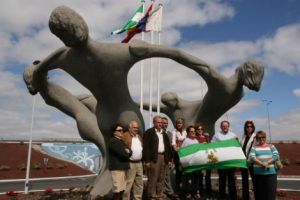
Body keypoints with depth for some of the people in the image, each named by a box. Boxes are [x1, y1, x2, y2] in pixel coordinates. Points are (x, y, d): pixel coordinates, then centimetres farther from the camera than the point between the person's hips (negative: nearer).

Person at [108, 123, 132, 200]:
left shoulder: (121, 141, 18)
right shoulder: (113, 141, -11)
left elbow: (130, 152, 10)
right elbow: (124, 154, -19)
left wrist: (127, 152, -10)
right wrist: (127, 153, 2)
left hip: (122, 168, 9)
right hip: (117, 168, -9)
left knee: (122, 190, 11)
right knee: (117, 191, -7)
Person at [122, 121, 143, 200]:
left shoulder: (139, 136, 16)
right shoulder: (125, 136, -9)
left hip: (139, 163, 8)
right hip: (130, 163, -8)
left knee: (139, 183, 15)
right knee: (128, 184, -3)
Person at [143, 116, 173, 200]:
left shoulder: (164, 133, 16)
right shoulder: (149, 132, -5)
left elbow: (168, 146, 17)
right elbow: (146, 147, -11)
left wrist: (169, 159, 11)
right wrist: (147, 160, -16)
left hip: (163, 157, 7)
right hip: (153, 158, -6)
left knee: (161, 178, 11)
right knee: (153, 179, -3)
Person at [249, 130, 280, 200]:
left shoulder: (271, 146, 13)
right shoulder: (254, 147, 9)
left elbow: (276, 156, -2)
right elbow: (251, 157, -5)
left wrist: (267, 163, -15)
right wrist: (261, 163, -19)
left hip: (271, 173, 0)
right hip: (258, 173, 0)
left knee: (271, 192, -2)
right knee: (259, 193, 4)